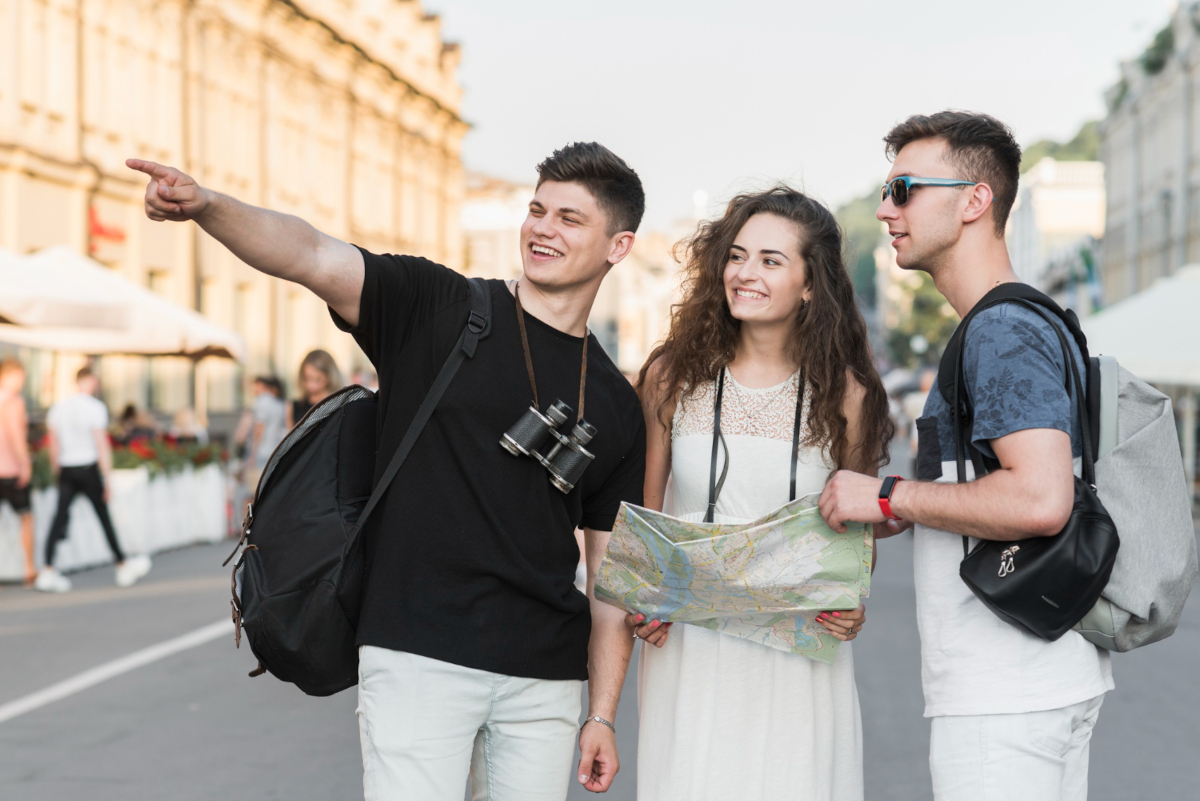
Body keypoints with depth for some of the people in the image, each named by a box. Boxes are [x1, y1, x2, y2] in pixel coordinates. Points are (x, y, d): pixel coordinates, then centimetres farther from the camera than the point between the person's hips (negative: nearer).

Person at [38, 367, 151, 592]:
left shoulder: (58, 407, 6)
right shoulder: (95, 407, -9)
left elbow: (53, 444, 11)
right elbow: (102, 445, -11)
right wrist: (107, 479, -7)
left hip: (66, 470, 4)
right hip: (88, 468, -4)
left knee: (60, 518, 1)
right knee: (104, 517, 6)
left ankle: (48, 571, -8)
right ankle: (123, 567, 17)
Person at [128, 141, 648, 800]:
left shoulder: (616, 405, 10)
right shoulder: (435, 308, 2)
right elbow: (312, 258, -15)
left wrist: (602, 715, 8)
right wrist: (203, 204, -34)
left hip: (546, 678, 3)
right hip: (417, 654, -3)